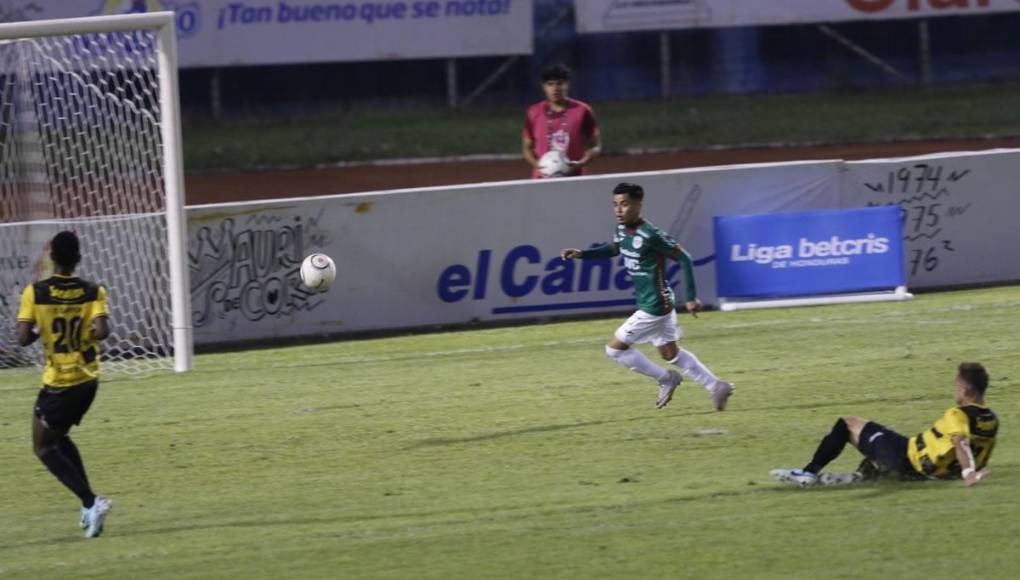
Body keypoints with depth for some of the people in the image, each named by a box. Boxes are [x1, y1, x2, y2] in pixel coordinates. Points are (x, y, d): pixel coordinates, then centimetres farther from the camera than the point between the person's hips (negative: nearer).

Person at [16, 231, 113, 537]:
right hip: (88, 379, 4)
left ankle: (91, 502, -9)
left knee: (44, 448, 10)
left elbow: (23, 339, -16)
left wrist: (40, 333, 5)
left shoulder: (35, 293, -12)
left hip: (58, 383, -4)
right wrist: (86, 334, 2)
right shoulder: (93, 292, -7)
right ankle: (89, 506, 16)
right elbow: (102, 331, -20)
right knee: (58, 437, 26)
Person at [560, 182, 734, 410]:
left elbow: (684, 258, -19)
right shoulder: (622, 230, 1)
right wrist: (582, 254, 11)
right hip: (648, 304, 9)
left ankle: (666, 379, 9)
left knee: (615, 348, -3)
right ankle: (716, 387, 27)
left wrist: (691, 297, -18)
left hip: (655, 306, -9)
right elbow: (614, 249, 24)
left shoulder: (650, 236, -24)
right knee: (670, 353, 20)